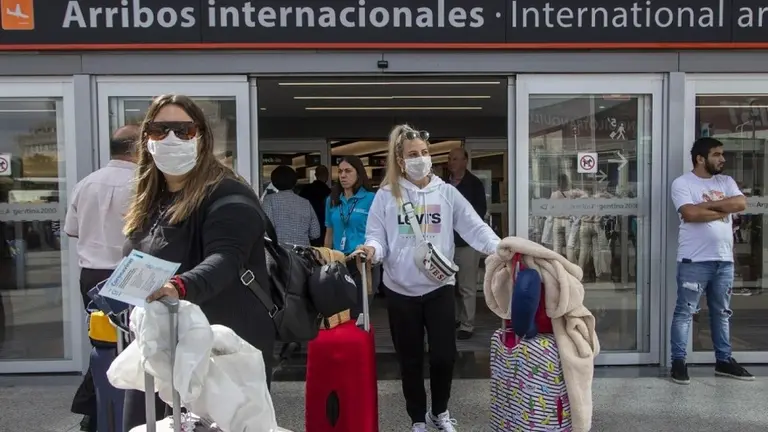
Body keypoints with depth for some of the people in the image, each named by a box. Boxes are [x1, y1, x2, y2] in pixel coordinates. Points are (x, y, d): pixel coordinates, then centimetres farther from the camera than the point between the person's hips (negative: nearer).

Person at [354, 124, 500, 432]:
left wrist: (498, 248, -19)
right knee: (410, 360, 11)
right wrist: (371, 249, -24)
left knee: (444, 356, 5)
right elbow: (377, 236, -1)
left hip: (439, 286, 1)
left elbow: (474, 227, -4)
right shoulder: (386, 196, -1)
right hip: (400, 290, 0)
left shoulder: (447, 193, 2)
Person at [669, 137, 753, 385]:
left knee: (722, 312, 15)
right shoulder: (682, 183, -5)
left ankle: (724, 361, 27)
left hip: (724, 259, 6)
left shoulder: (726, 182, 12)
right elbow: (690, 214, -19)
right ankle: (678, 362, 8)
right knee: (685, 312, 0)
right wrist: (722, 210, -9)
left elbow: (741, 204, -5)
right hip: (694, 260, -6)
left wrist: (708, 204, -12)